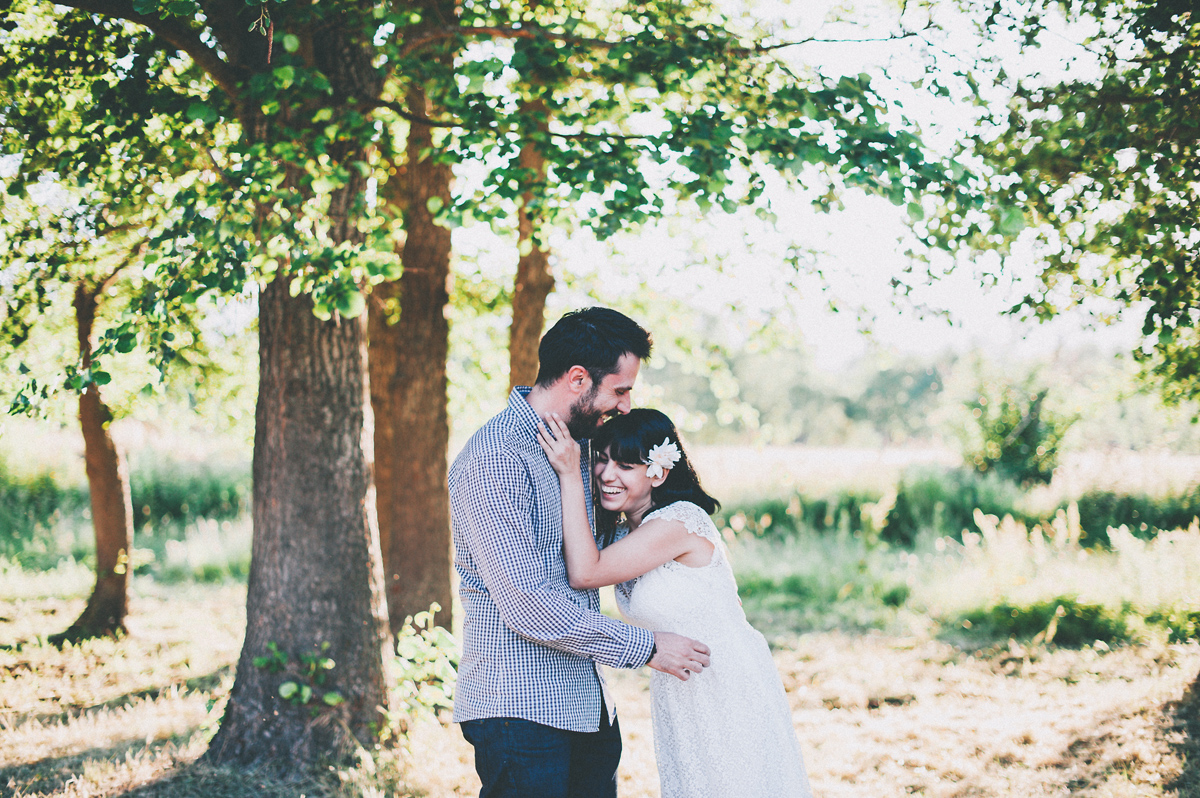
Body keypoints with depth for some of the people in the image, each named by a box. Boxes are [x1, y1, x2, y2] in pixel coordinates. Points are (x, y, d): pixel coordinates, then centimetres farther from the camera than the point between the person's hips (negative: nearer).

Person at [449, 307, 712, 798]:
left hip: (583, 701, 9)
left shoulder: (573, 443, 14)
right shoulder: (495, 458, -17)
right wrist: (644, 648, -16)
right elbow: (526, 601, -22)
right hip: (521, 710, -9)